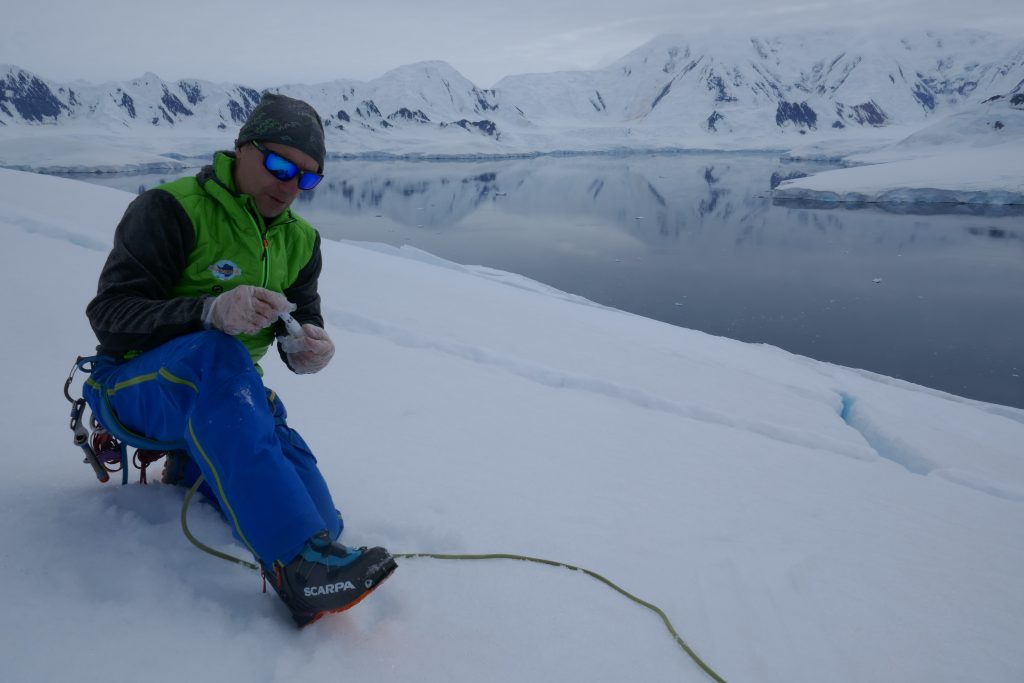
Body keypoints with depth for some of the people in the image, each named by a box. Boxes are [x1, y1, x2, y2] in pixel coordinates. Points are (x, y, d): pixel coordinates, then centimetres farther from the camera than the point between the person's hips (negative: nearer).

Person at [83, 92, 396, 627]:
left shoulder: (299, 241, 9)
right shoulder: (171, 210, -11)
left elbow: (303, 321, 8)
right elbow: (110, 316, -17)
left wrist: (307, 346, -19)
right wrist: (209, 311, -36)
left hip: (226, 393, 6)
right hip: (135, 381, -5)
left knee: (319, 520, -14)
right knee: (217, 354, -42)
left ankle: (193, 468, 16)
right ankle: (296, 563, -48)